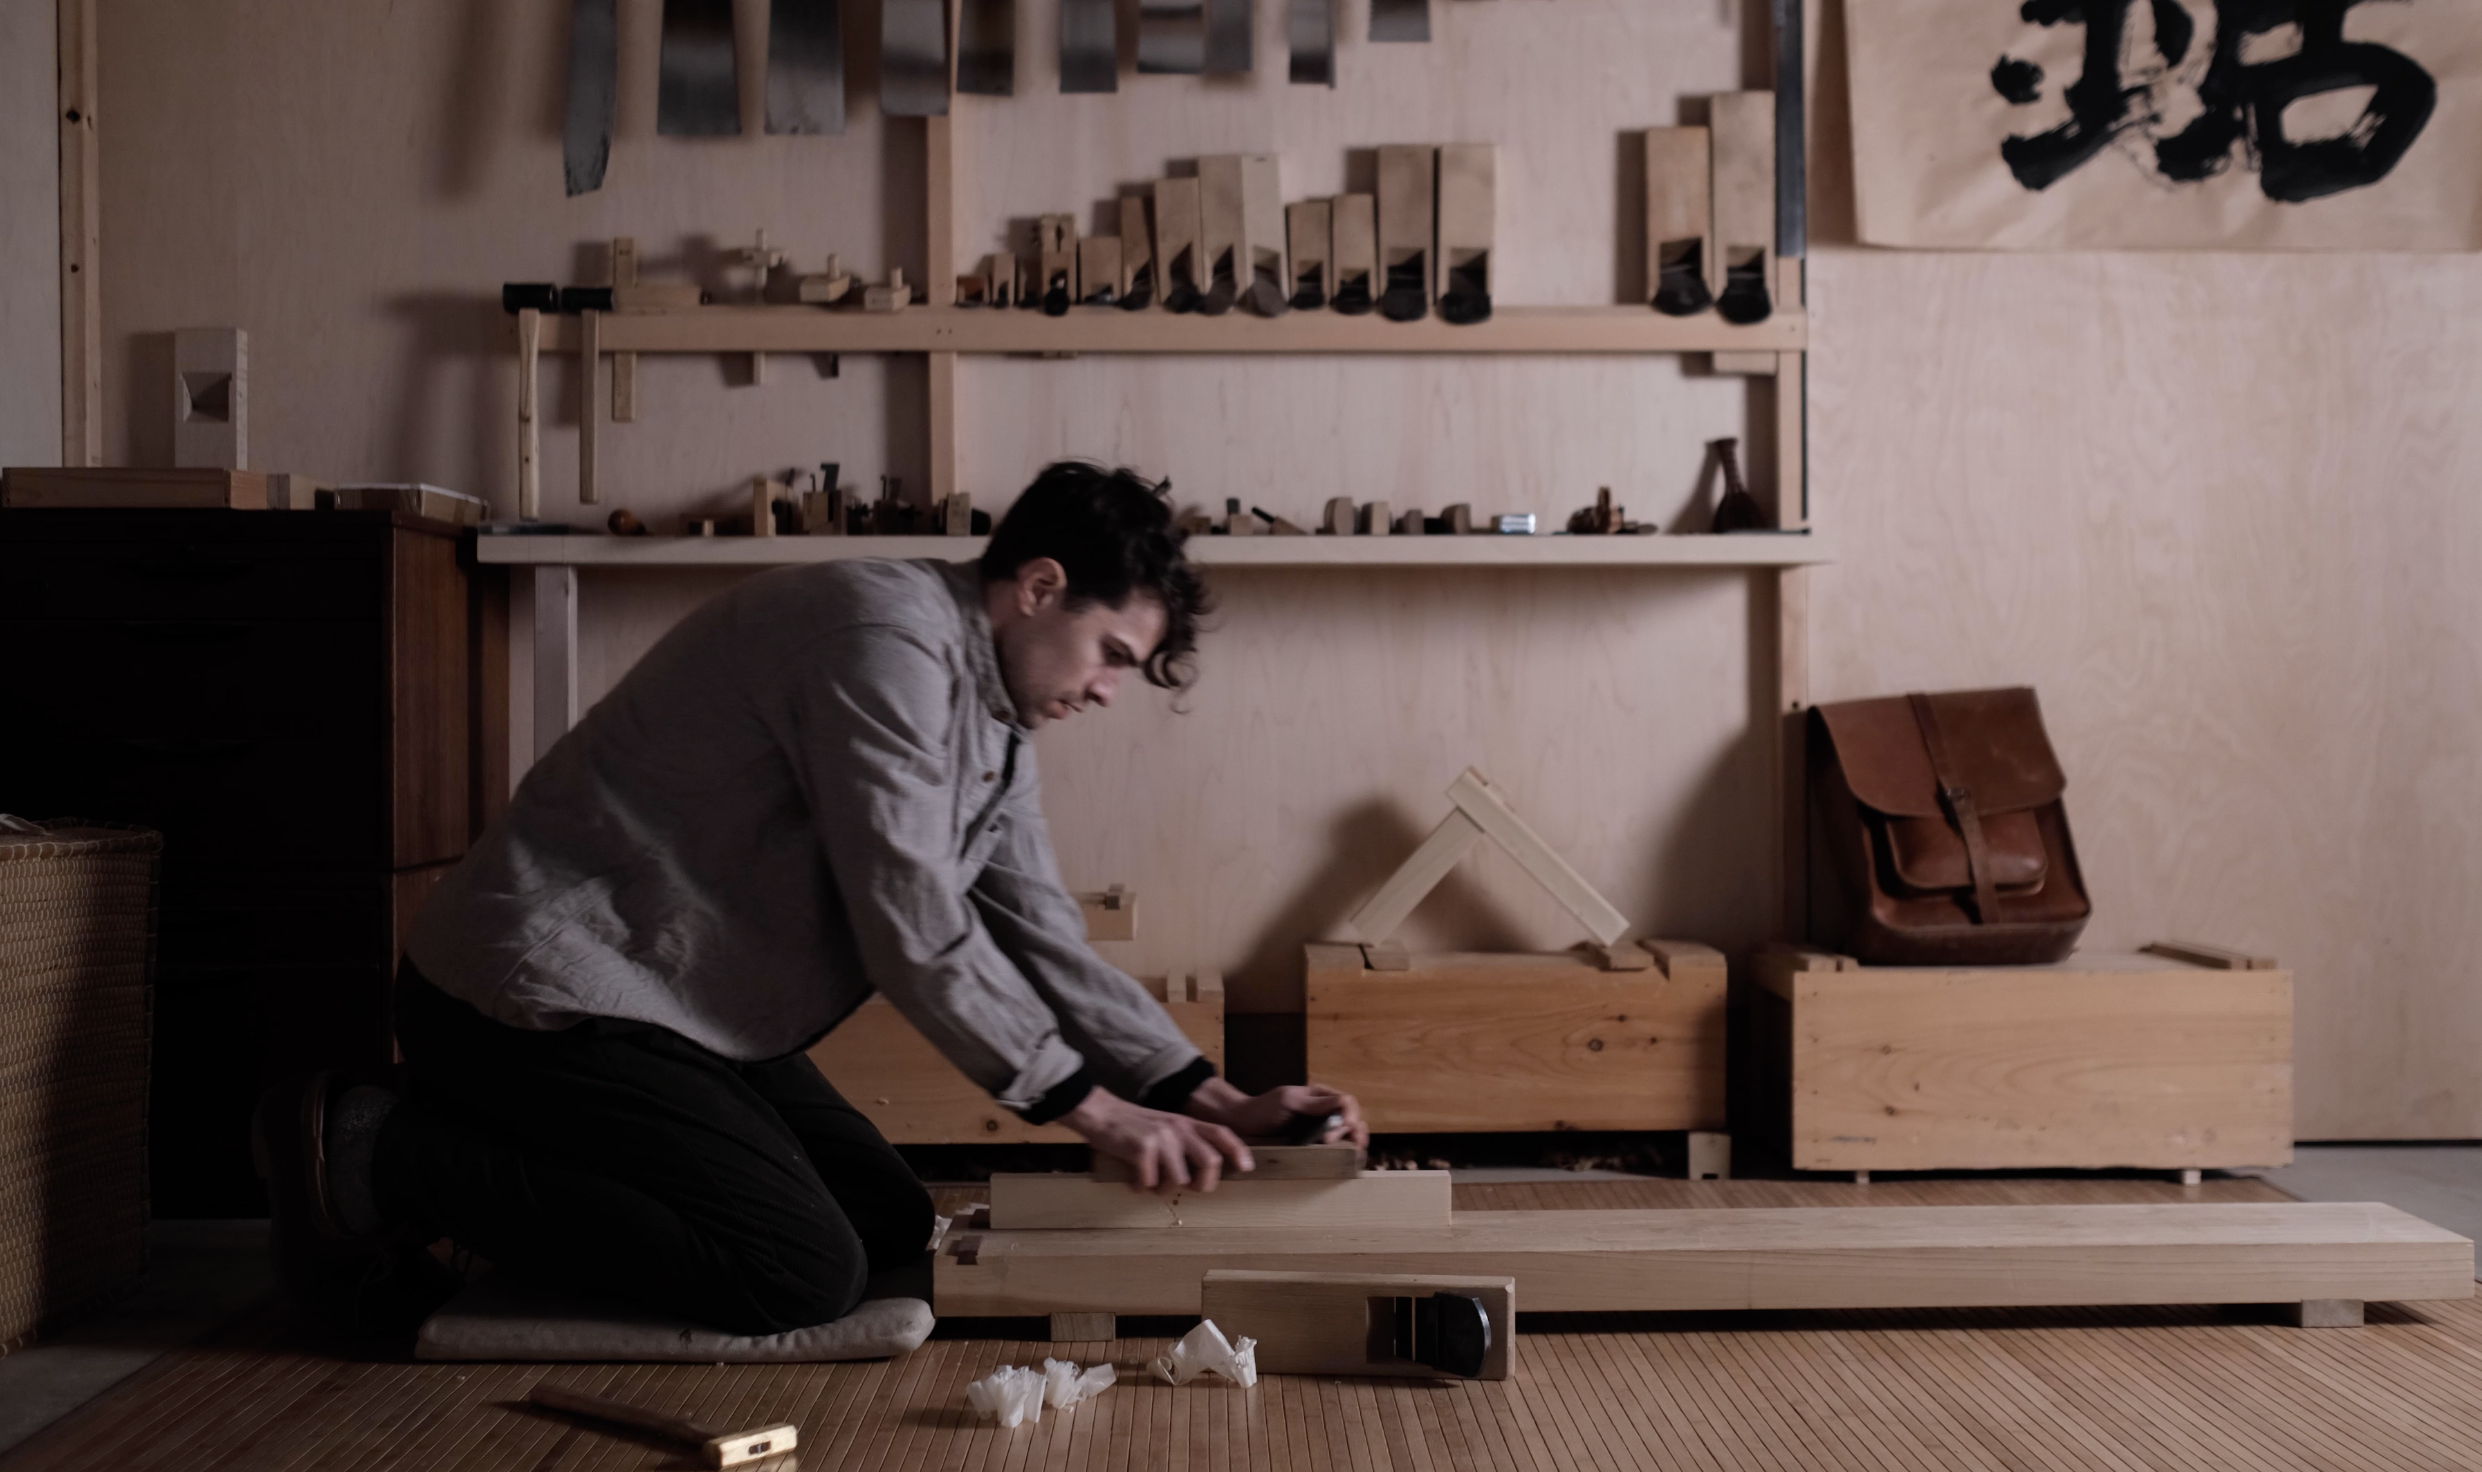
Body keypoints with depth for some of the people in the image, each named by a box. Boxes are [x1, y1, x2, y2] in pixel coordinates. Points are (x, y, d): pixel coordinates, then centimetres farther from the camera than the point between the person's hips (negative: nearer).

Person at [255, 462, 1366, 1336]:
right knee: (806, 1274, -18)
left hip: (688, 1018, 11)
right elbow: (916, 935, -22)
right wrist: (1097, 1110, -15)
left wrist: (1217, 1101, 0)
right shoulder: (887, 637, -20)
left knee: (894, 1228, 7)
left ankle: (520, 1155, 13)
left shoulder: (994, 723, 12)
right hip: (542, 996, -10)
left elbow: (1046, 943, 10)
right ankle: (374, 1156, -9)